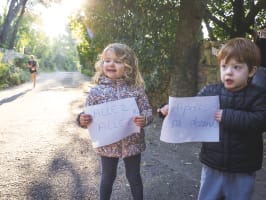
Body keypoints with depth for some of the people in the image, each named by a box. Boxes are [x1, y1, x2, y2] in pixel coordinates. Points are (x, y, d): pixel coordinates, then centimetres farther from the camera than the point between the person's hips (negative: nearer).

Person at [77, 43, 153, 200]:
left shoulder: (136, 89, -7)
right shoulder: (97, 90, -6)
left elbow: (148, 111, -5)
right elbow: (88, 115, -2)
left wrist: (145, 119, -26)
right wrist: (82, 120, -24)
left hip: (132, 143, 0)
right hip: (107, 144, 0)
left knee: (134, 177, 19)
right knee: (108, 177, 20)